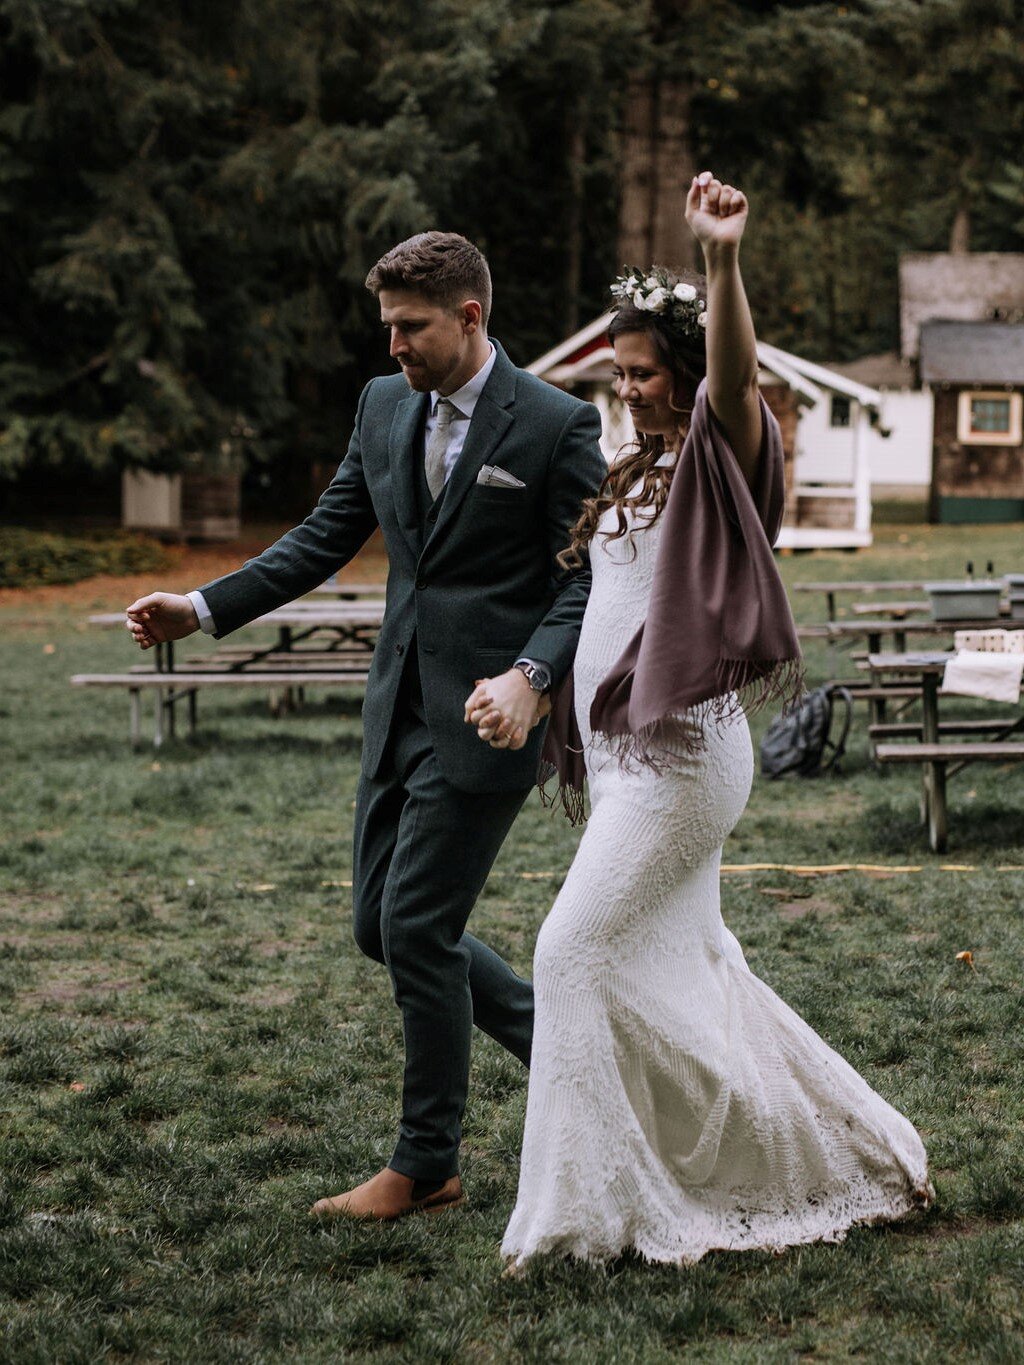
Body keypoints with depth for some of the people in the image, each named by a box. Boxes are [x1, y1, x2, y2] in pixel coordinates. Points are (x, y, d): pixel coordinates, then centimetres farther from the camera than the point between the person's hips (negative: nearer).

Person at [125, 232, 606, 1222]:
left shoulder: (556, 426, -10)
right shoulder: (384, 406, 9)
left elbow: (589, 578, -10)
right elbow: (328, 536, 13)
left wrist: (529, 675, -26)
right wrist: (203, 609, 4)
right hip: (400, 707, 7)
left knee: (415, 927, -5)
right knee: (381, 926, 10)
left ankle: (425, 1167, 10)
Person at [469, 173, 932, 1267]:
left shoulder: (726, 456, -8)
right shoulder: (636, 476, 17)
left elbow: (734, 370, -30)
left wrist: (723, 257, -45)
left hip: (681, 753, -9)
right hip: (625, 750, 10)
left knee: (577, 953, -11)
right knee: (680, 966, 14)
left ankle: (586, 1207, -4)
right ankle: (850, 1156, 26)